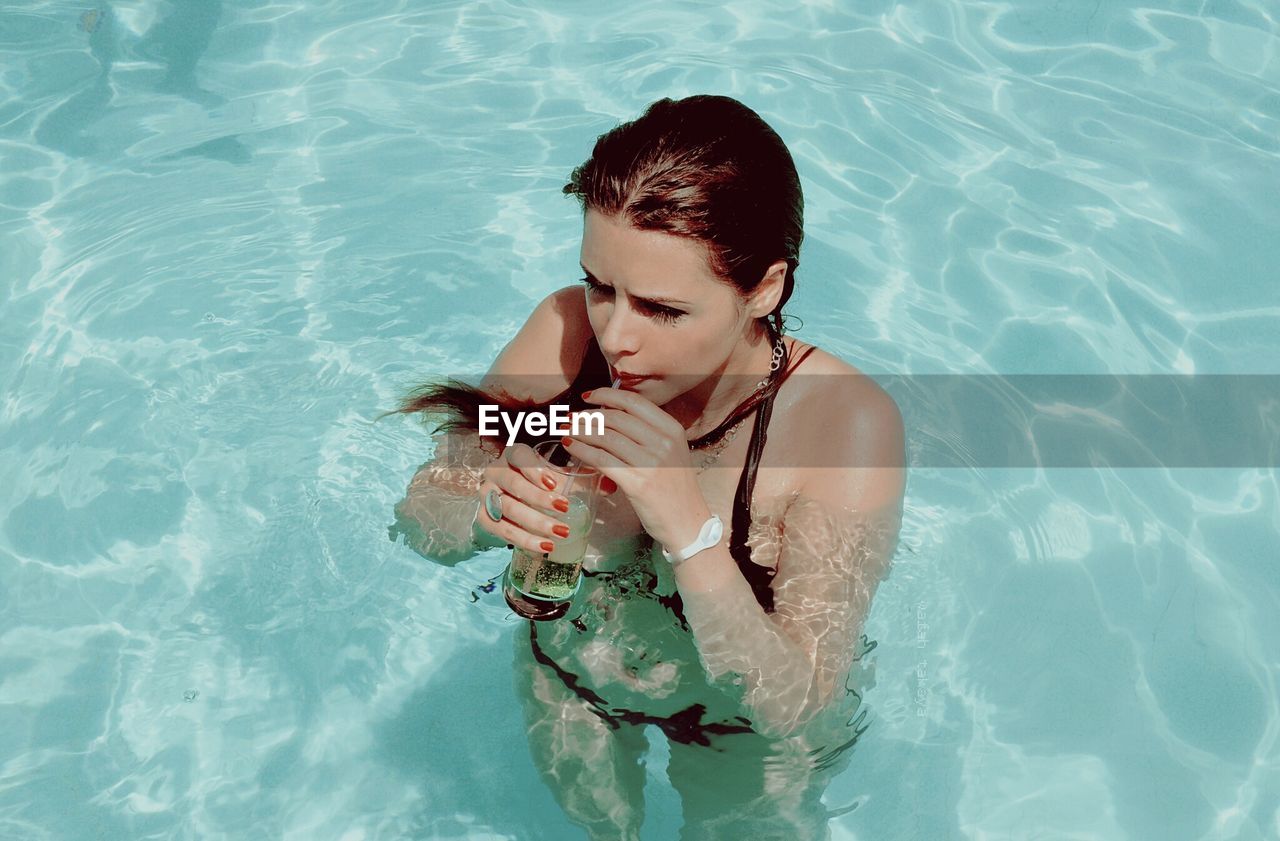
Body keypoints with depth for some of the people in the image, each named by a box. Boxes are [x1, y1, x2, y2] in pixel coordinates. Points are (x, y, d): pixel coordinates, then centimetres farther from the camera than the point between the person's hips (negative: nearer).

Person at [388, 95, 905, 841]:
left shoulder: (847, 422, -36)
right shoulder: (567, 331, -27)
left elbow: (793, 708, -34)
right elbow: (419, 523, -17)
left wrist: (691, 529, -48)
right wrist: (488, 511, -40)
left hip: (741, 734, -3)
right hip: (567, 680, 3)